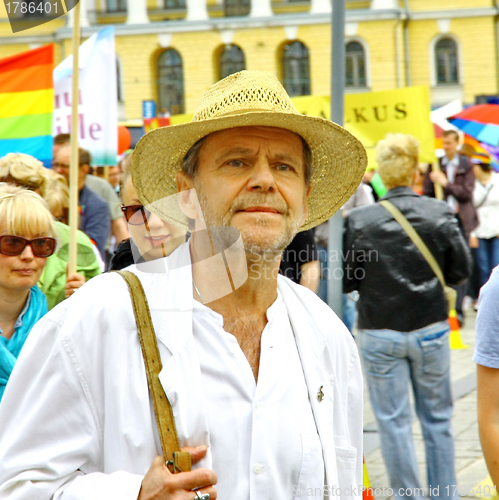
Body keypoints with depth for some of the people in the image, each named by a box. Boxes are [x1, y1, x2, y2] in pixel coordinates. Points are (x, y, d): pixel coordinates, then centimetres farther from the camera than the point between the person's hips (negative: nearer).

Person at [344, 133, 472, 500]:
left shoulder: (358, 221, -11)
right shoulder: (440, 214, -8)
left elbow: (347, 281, -6)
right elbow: (461, 270, -2)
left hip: (379, 333, -1)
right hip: (430, 329, 2)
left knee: (394, 421, 7)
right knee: (437, 418, 15)